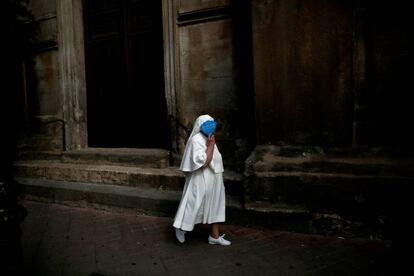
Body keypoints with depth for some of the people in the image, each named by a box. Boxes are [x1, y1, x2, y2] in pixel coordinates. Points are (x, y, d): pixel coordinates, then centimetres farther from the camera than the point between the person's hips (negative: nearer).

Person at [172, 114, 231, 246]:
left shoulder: (208, 139, 10)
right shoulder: (196, 140, -18)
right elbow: (203, 162, -26)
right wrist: (210, 146, -23)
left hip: (213, 181, 9)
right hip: (201, 182, -9)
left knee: (215, 206, 12)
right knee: (194, 205, 4)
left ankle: (215, 236, 23)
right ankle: (181, 228, 27)